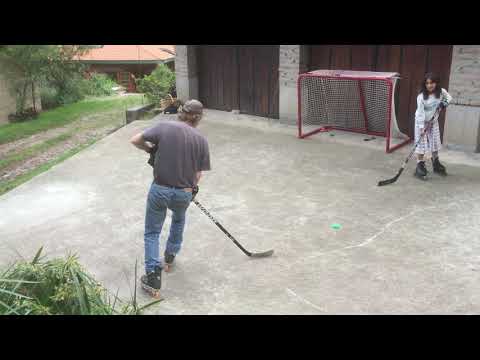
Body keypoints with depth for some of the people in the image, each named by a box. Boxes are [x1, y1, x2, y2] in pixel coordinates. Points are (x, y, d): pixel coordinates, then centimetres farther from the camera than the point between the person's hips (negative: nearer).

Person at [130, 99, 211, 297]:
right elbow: (198, 176, -1)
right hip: (184, 193, 2)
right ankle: (170, 256, 48)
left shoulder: (164, 126, -8)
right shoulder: (201, 140, -3)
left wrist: (152, 149, 14)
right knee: (179, 220, 34)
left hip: (159, 190, -2)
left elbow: (135, 140, -4)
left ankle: (153, 275, 7)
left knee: (152, 233, 14)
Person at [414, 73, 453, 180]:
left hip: (434, 121, 5)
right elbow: (420, 112, -24)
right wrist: (422, 127, -29)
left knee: (435, 142, 13)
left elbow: (449, 97, 9)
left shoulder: (441, 92, -12)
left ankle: (436, 163, 31)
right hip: (422, 122, -5)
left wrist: (444, 103, -13)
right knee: (421, 143, -7)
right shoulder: (421, 97, -24)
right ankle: (420, 166, 0)